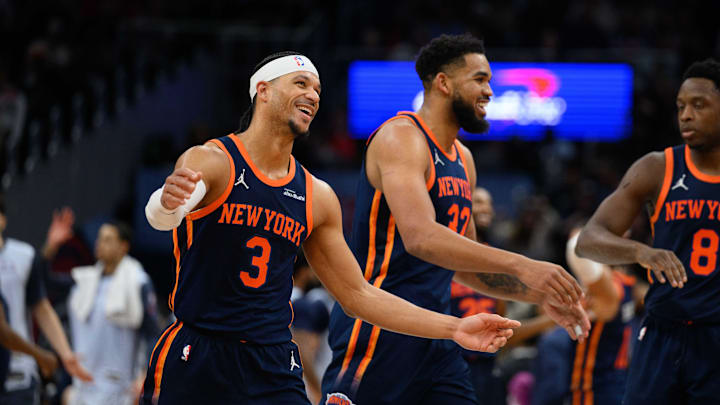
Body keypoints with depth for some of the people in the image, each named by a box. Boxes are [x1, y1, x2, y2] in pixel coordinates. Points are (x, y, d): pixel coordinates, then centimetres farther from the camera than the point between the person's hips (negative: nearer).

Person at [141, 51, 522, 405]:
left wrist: (453, 328, 8)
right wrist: (168, 200, -55)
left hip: (274, 370, 4)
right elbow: (161, 214, -29)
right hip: (196, 359, -4)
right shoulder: (210, 162, -7)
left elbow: (358, 294, 15)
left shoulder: (318, 198, 9)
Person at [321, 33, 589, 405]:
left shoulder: (463, 160, 18)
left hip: (433, 338, 9)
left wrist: (539, 294, 14)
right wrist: (521, 266, -33)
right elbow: (420, 238, -28)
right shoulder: (401, 137, -11)